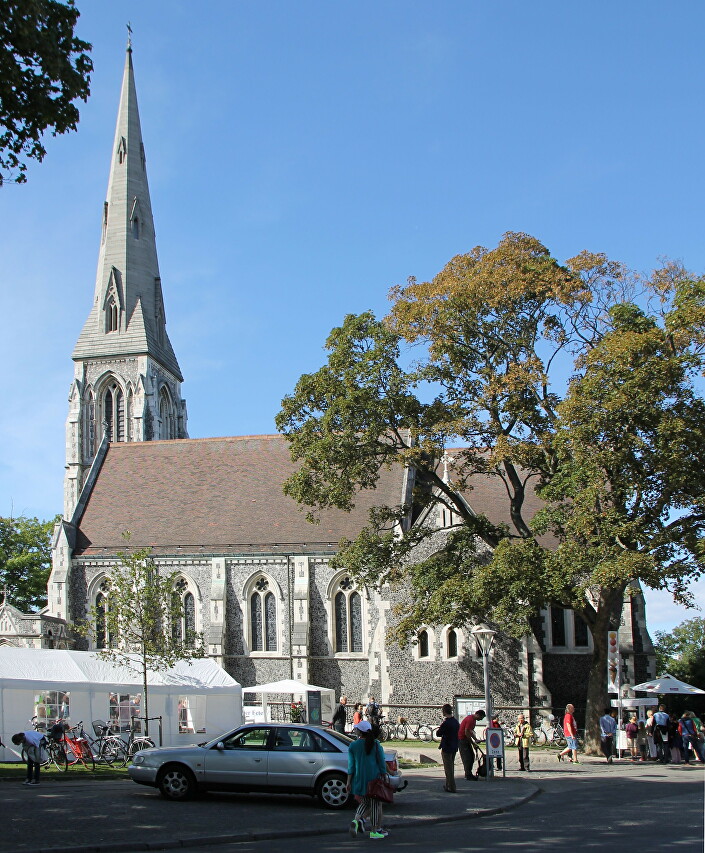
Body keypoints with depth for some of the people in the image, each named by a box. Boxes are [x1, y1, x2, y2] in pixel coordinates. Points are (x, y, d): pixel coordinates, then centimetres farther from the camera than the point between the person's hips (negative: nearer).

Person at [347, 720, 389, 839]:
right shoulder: (376, 744, -3)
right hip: (374, 778, -2)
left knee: (365, 802, 19)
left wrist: (349, 782, 4)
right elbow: (382, 763, -2)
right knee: (375, 804, 8)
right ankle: (375, 830, 9)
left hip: (359, 779, 2)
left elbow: (351, 766, 0)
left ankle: (357, 820, -7)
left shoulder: (353, 746, -1)